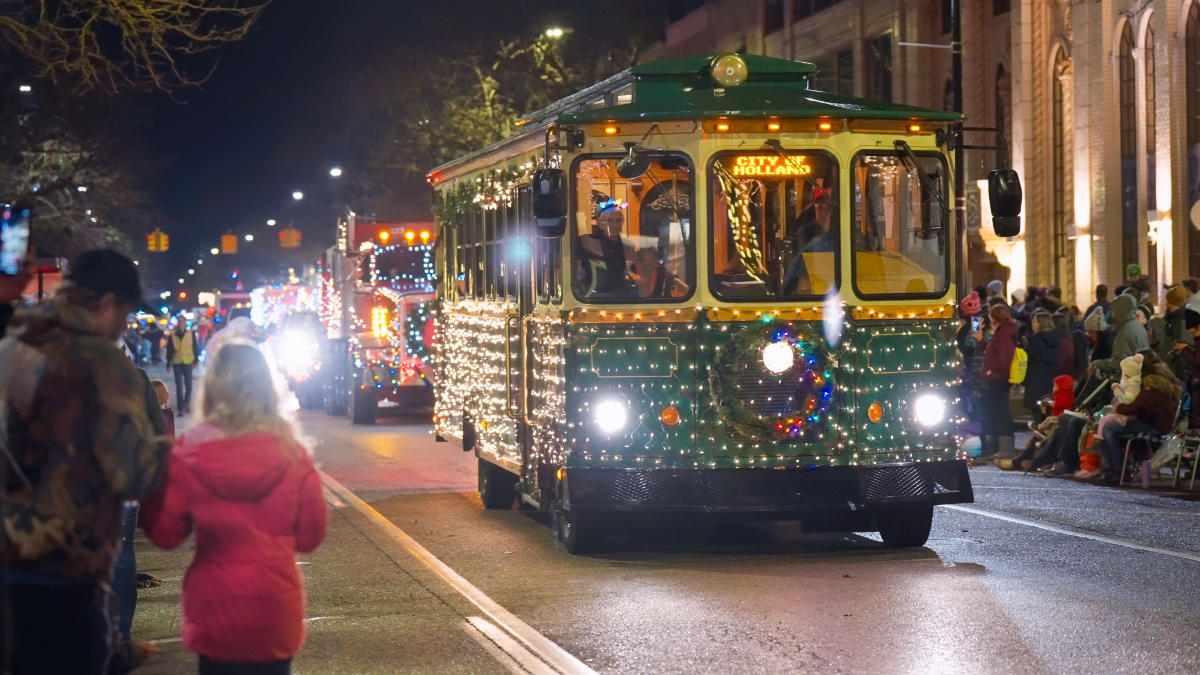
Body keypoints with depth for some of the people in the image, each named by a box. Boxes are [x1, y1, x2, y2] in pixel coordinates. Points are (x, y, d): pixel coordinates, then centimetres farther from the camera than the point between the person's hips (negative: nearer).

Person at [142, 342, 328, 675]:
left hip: (215, 609, -1)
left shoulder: (190, 454, -11)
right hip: (276, 609, 1)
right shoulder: (291, 453, -7)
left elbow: (165, 533, -2)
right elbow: (310, 535, 0)